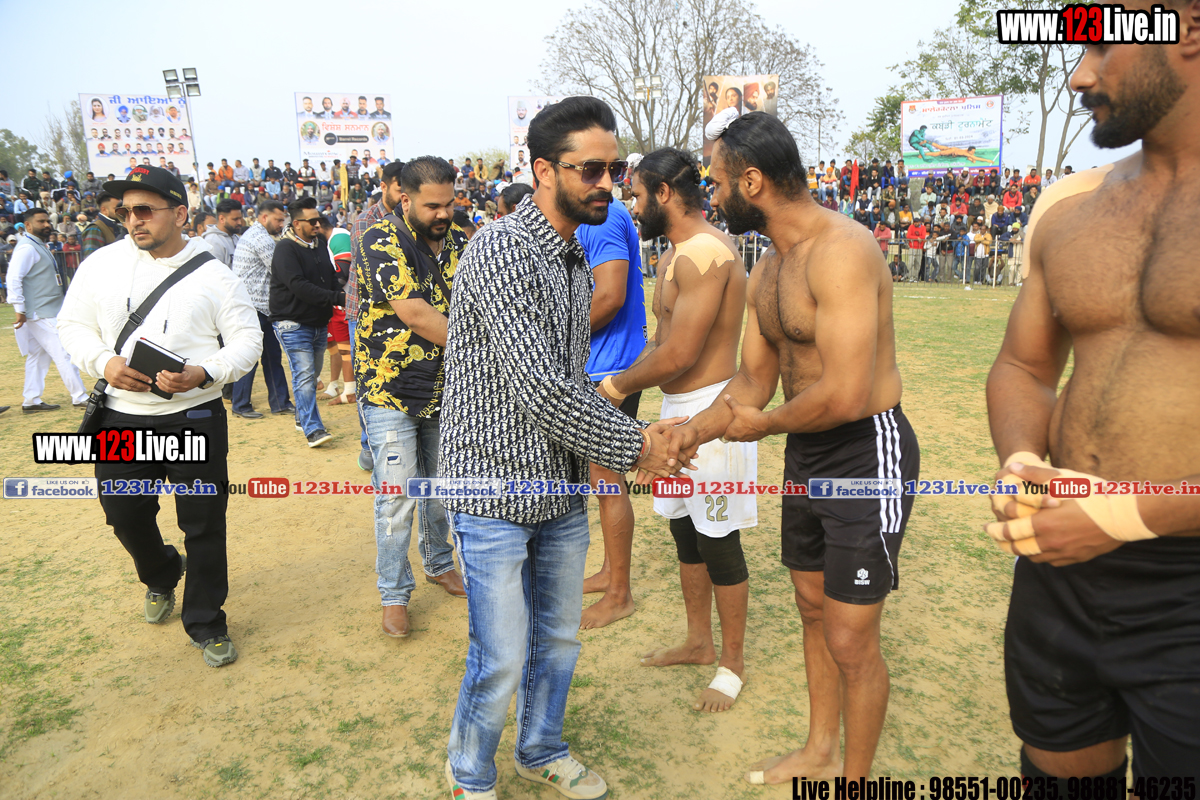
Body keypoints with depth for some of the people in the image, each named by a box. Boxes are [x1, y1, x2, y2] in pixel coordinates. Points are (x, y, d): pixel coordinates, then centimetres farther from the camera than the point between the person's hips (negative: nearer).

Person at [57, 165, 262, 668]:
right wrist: (104, 362, -10)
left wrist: (204, 373, -22)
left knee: (204, 525, 3)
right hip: (122, 418, 3)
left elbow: (247, 339, -4)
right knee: (125, 516, 15)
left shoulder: (213, 274, -5)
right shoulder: (101, 264, 3)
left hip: (195, 418, -3)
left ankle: (205, 624, 23)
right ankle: (160, 576, 49)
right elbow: (73, 325, 10)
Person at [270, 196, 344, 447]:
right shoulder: (285, 248, -14)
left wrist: (341, 297, -2)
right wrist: (338, 299, -27)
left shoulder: (320, 244, 10)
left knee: (313, 374, 15)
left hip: (319, 323, 8)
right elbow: (299, 286, -24)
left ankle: (302, 417, 31)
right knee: (304, 376, -11)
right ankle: (312, 429, -10)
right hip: (294, 323, -7)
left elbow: (331, 277, 19)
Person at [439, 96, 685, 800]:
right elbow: (537, 388, -26)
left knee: (559, 639, 21)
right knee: (501, 662, 5)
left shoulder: (577, 259, 10)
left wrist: (631, 435, 0)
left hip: (564, 490, 8)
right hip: (497, 491, -8)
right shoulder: (501, 249, -19)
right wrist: (632, 446, -15)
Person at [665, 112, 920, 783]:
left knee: (850, 641, 2)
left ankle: (855, 780, 28)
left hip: (867, 456, -9)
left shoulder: (841, 251, -23)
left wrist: (764, 424, -13)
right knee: (814, 609, 22)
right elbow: (753, 380, 11)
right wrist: (692, 431, -4)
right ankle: (820, 751, 44)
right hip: (806, 456, 10)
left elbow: (846, 394, -30)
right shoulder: (768, 272, 8)